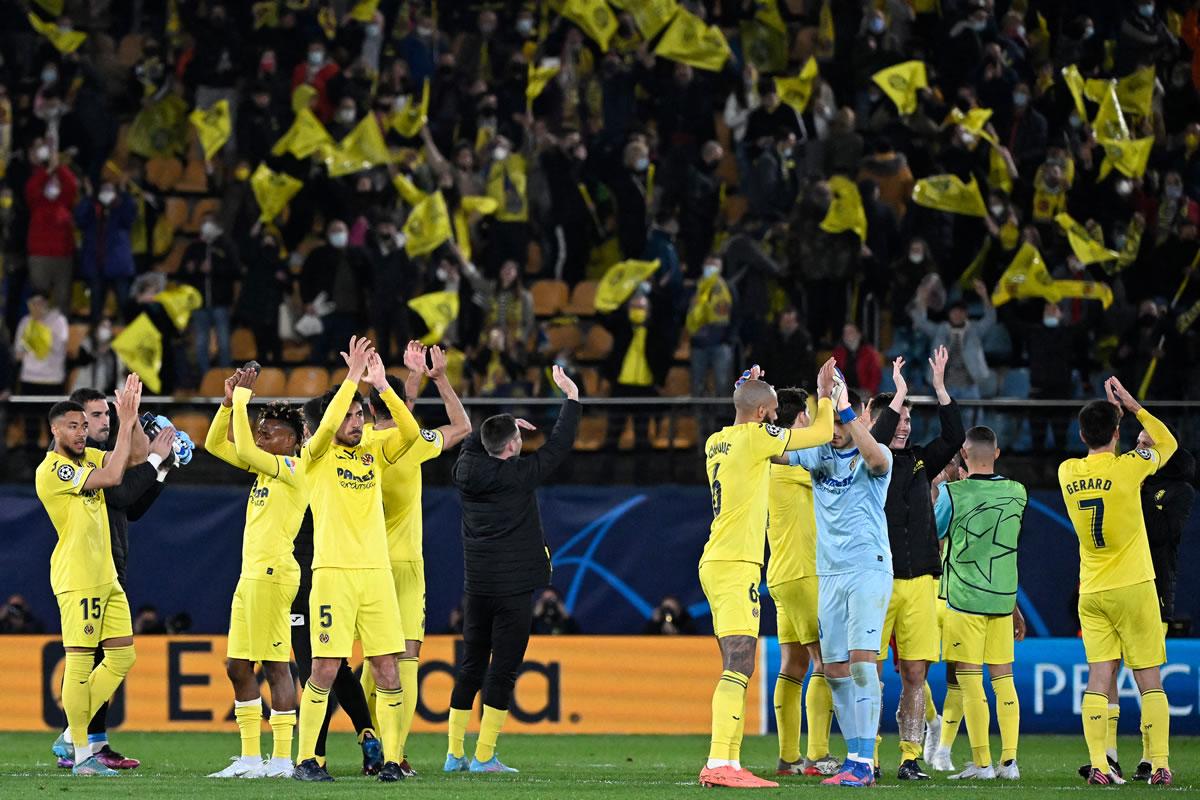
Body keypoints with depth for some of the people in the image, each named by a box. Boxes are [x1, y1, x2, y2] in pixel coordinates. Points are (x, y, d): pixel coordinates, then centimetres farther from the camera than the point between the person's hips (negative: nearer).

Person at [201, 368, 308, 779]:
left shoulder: (293, 468, -8)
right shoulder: (267, 467, 17)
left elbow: (244, 451, -22)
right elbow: (215, 444, 20)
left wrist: (243, 397, -15)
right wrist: (230, 401, 7)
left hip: (272, 573, -9)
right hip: (250, 575, 9)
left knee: (275, 664, -8)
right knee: (237, 666, 8)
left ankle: (282, 758, -7)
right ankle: (250, 757, 11)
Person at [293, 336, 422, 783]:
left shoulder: (372, 454, 14)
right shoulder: (317, 457, 2)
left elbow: (410, 431, 0)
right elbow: (327, 426, -18)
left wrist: (381, 385, -7)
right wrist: (352, 377, -17)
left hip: (376, 574, 4)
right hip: (333, 573, -4)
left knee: (387, 671, 0)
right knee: (325, 670, -6)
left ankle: (392, 759, 4)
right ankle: (305, 760, 1)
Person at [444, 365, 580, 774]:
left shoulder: (467, 472, 2)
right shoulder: (518, 474, -12)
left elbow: (471, 443, 26)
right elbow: (559, 446, -3)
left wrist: (501, 427, 28)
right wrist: (572, 398, 6)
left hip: (476, 586, 6)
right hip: (513, 587, -6)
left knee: (470, 668, 13)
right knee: (503, 670, -2)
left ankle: (454, 754, 14)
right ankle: (484, 756, -4)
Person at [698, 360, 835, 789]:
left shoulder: (717, 442, 14)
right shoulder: (755, 437, -9)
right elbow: (821, 433, -1)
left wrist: (748, 388, 41)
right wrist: (824, 394, 15)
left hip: (715, 563, 9)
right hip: (736, 565, -9)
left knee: (736, 670, 12)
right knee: (738, 669, -15)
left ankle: (727, 762, 10)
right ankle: (720, 763, -25)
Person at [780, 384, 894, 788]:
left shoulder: (872, 458, -5)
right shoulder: (817, 454, 11)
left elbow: (877, 458, -29)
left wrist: (845, 410, -35)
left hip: (868, 568, -6)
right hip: (829, 573, 6)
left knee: (861, 660, -15)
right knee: (834, 670, 4)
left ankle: (864, 762, -17)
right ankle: (856, 756, 12)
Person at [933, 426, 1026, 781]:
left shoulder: (953, 493, -10)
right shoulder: (1017, 493, 4)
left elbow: (933, 534, 5)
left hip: (964, 598, -5)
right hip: (1003, 598, 5)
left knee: (969, 679, -3)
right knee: (1003, 678, 9)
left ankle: (982, 763, -5)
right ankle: (1009, 761, 6)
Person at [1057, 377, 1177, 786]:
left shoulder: (1068, 472, 1)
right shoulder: (1127, 467, -11)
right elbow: (1167, 443, 8)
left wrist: (1108, 410, 20)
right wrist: (1133, 406, 11)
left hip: (1091, 593, 4)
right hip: (1133, 588, -4)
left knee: (1098, 676, 1)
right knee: (1149, 680, 1)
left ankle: (1099, 765, -9)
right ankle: (1159, 764, -2)